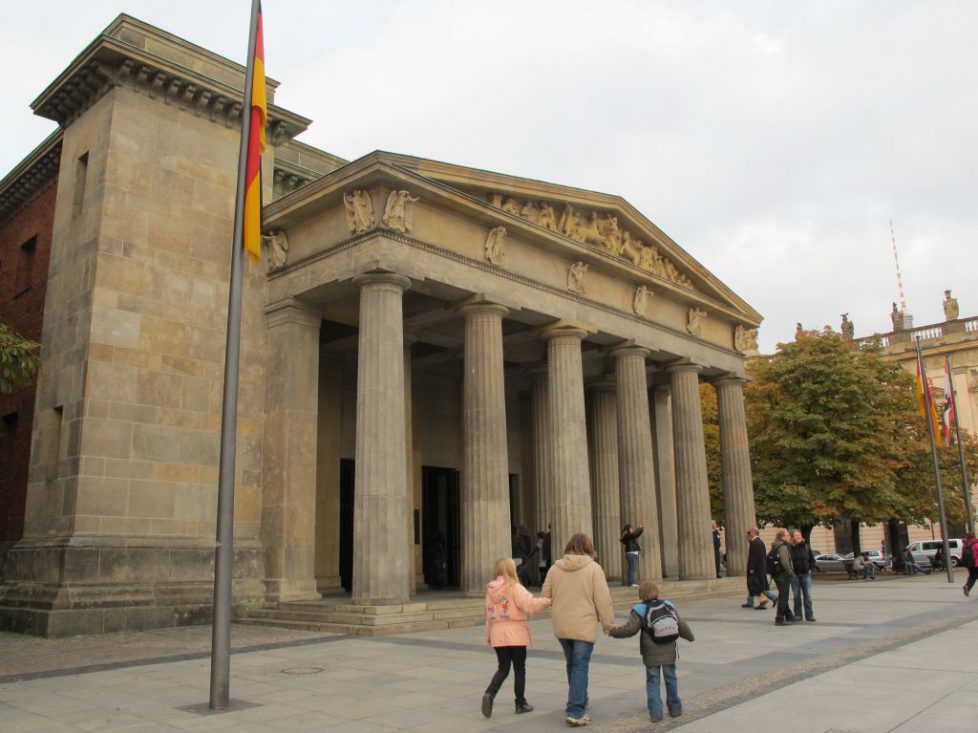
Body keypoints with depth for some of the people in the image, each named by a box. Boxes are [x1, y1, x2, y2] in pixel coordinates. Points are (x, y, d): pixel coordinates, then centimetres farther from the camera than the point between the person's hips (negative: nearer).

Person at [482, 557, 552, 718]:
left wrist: (488, 635, 18)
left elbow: (489, 615, 11)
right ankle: (521, 703, 16)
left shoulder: (490, 590, 6)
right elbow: (529, 604, -23)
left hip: (498, 635, 5)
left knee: (503, 668, 13)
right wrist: (548, 601, -17)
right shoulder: (514, 588, -11)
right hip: (515, 634, -5)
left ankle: (489, 693, -8)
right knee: (519, 669, 9)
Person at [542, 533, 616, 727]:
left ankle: (579, 702, 35)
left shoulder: (555, 568, 3)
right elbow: (603, 600, -10)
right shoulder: (593, 568, -8)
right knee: (580, 667, -1)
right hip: (584, 626, -4)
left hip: (561, 626, 4)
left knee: (572, 665, 20)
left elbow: (545, 596, 8)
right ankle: (576, 712, -6)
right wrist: (609, 624, -1)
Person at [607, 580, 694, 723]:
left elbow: (629, 629, -16)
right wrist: (689, 636, 22)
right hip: (668, 652, 2)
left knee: (653, 682, 7)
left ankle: (655, 712, 1)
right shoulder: (668, 606, 0)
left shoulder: (640, 611, -9)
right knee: (670, 679, 17)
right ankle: (675, 709, 25)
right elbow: (681, 625, 4)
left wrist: (613, 632, -2)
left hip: (651, 654, -2)